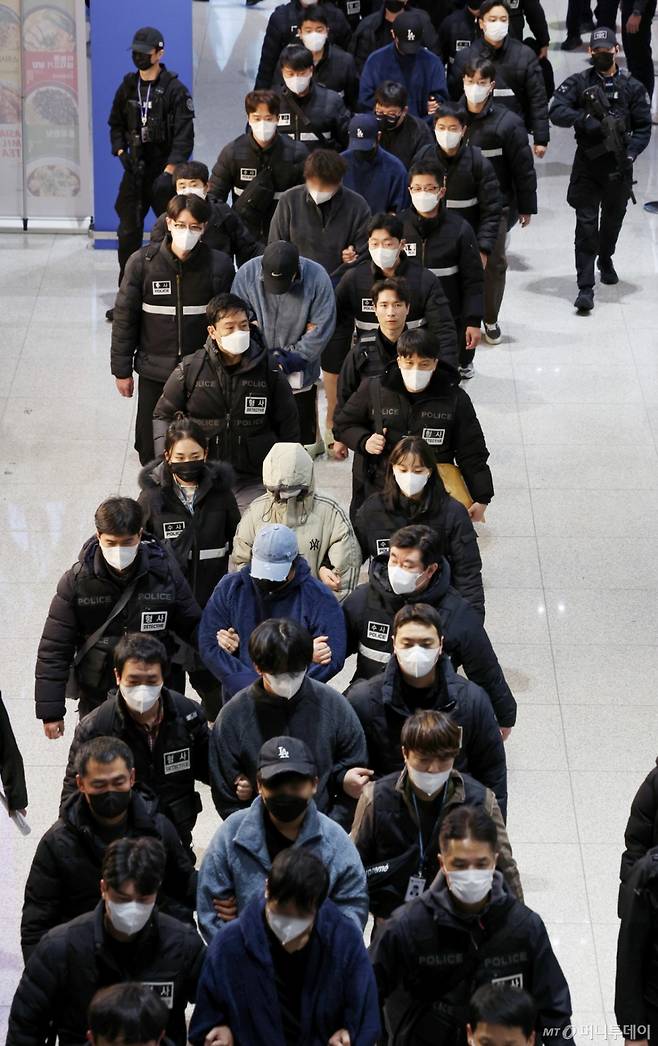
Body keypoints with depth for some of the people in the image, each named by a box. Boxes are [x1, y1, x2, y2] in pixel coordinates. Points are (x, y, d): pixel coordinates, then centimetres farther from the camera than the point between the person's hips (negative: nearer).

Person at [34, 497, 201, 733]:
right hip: (98, 700, -1)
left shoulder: (164, 572, -9)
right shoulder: (77, 581, -11)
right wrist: (50, 711, -6)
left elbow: (192, 627, 3)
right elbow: (54, 649, -6)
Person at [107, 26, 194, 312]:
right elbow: (115, 124, 18)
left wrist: (169, 172, -20)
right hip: (135, 170, 5)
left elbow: (184, 135, -12)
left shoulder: (175, 89, -7)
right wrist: (121, 151, 0)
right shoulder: (128, 86, 9)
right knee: (128, 233, 3)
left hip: (165, 170, -4)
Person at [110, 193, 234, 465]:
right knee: (151, 448, 8)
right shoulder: (143, 262, -6)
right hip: (154, 373, 1)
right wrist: (121, 370, 3)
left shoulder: (219, 265, -6)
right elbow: (125, 317, 1)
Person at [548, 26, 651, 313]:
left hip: (618, 167, 2)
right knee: (586, 225, -7)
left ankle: (605, 259, 50)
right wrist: (584, 119, -27)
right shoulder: (578, 83, -1)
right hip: (587, 163, -2)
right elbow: (556, 112, -12)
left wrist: (631, 154, -13)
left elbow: (643, 127, 3)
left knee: (613, 219, 20)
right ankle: (585, 288, -8)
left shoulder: (632, 87, 3)